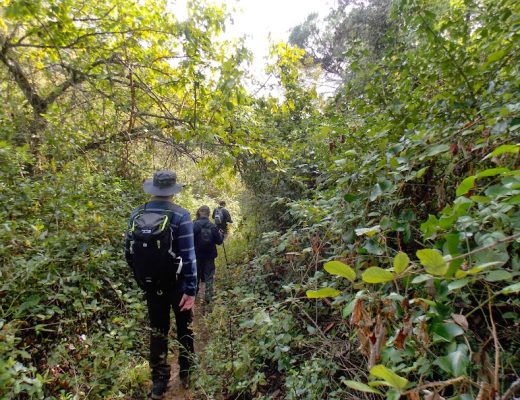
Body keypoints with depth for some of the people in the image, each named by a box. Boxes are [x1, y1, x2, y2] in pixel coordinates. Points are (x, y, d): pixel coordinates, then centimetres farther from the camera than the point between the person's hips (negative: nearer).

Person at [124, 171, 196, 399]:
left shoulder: (136, 215, -3)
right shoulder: (180, 216, -17)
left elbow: (129, 253, 3)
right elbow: (188, 256, -20)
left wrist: (142, 280, 15)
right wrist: (191, 289, -14)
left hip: (150, 286, 3)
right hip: (177, 285, -3)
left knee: (157, 331, 18)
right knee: (184, 329, 18)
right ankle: (186, 374, 33)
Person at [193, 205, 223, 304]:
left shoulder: (194, 225, -15)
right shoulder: (212, 226, -10)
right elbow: (219, 241, -5)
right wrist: (221, 235, 13)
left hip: (197, 255, 0)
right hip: (209, 255, 0)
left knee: (195, 276, 18)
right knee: (209, 276, 11)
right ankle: (208, 297, 12)